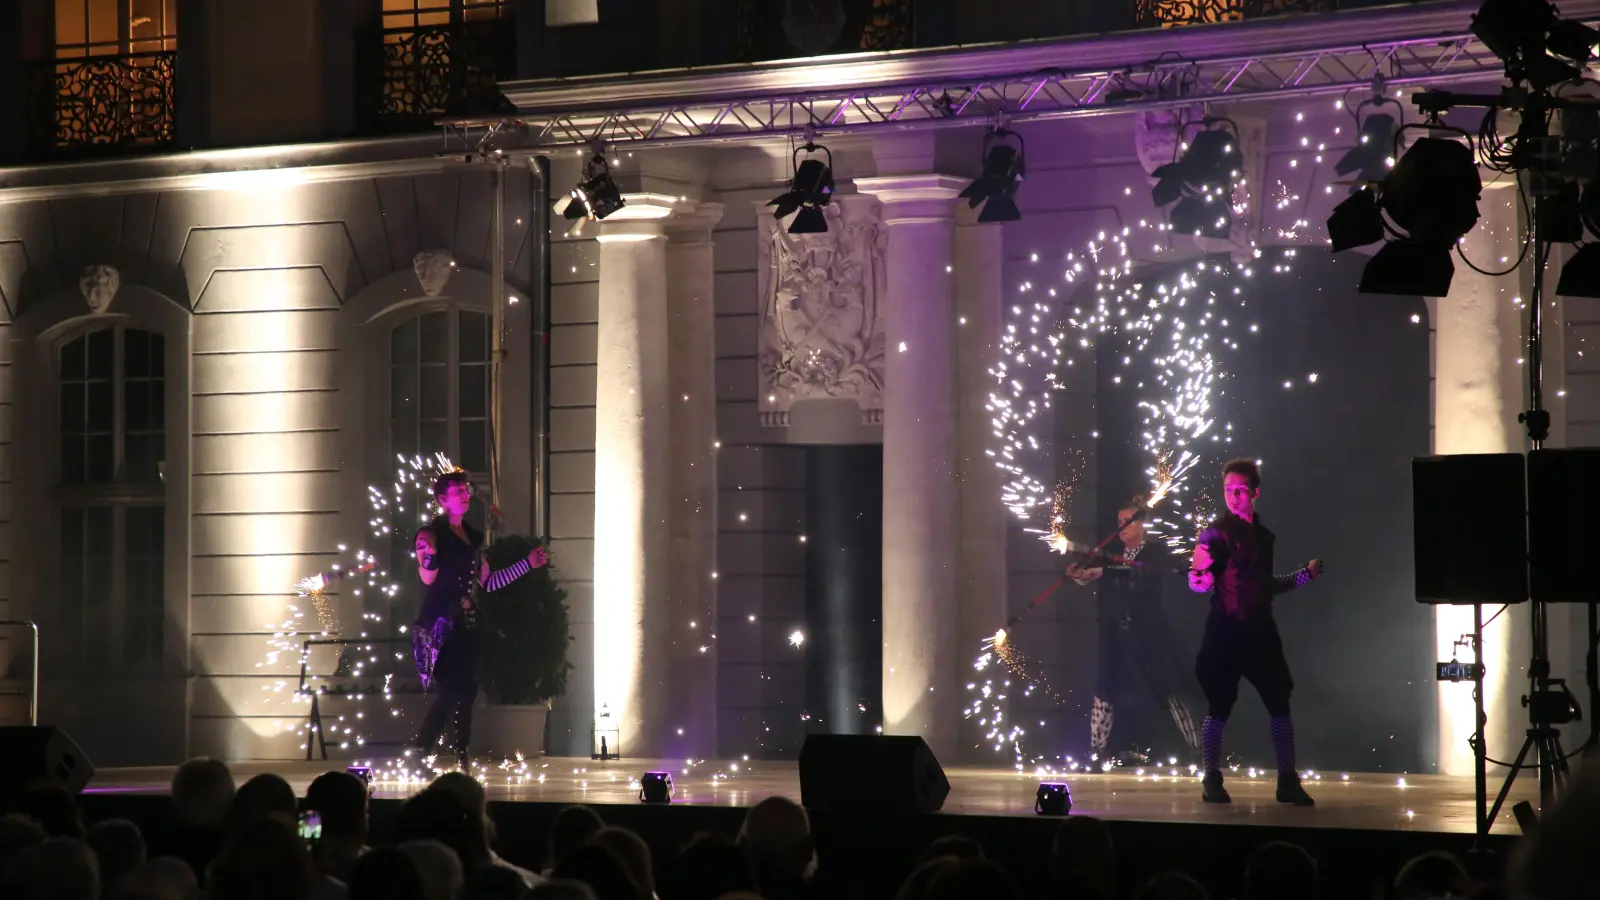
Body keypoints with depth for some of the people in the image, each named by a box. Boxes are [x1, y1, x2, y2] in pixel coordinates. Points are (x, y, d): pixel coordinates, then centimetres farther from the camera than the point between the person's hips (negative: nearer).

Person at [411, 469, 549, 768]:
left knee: (464, 692, 2)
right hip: (440, 623, -7)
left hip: (465, 624, 7)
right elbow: (427, 577, -17)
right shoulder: (433, 533, -5)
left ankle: (461, 763, 5)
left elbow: (487, 582, 19)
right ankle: (420, 755, -11)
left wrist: (528, 564, 20)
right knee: (452, 691, -16)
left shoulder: (472, 537, 17)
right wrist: (428, 552, -38)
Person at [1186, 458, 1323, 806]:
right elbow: (1197, 581, -12)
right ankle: (1211, 781, 10)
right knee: (1219, 708, -1)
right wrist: (1201, 580, -34)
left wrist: (1304, 576, 19)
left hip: (1260, 630, 5)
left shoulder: (1263, 536, 14)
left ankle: (1288, 781, 8)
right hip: (1226, 630, -5)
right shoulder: (1217, 532, -5)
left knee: (1280, 703, 2)